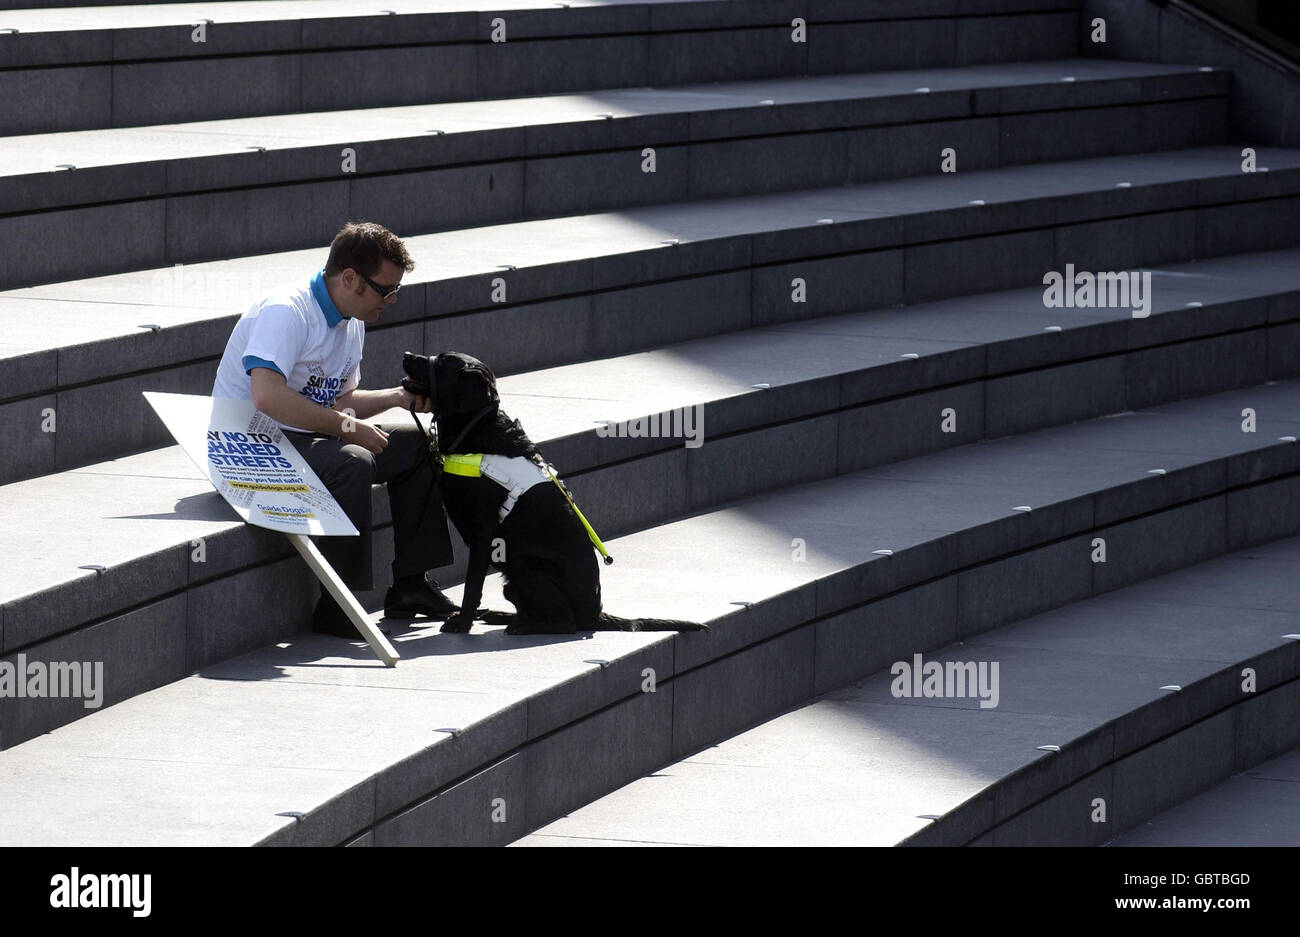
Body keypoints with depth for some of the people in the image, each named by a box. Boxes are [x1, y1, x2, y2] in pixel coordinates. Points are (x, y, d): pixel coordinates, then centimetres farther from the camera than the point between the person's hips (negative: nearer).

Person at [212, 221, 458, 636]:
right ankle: (337, 609, -29)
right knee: (351, 463, -34)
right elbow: (267, 397, -34)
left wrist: (400, 397, 4)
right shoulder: (287, 311, -21)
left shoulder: (352, 323, 11)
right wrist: (347, 427, -28)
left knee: (417, 442, 8)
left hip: (310, 436, 10)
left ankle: (409, 585, 9)